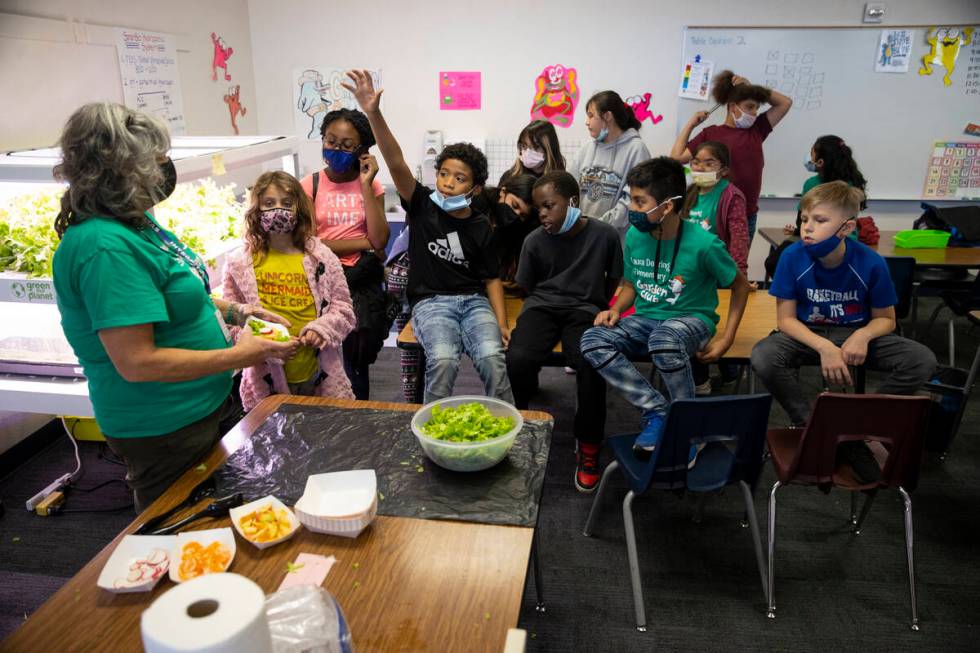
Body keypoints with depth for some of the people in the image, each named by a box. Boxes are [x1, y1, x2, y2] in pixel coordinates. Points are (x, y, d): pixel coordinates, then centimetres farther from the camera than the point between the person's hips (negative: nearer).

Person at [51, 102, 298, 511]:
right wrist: (238, 356, -24)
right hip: (165, 431, -10)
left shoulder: (136, 224, 3)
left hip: (196, 410, 10)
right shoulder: (106, 247, -28)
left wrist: (234, 311, 4)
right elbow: (137, 363, -30)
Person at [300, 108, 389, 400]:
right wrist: (364, 242, -7)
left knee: (354, 351, -8)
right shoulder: (310, 185, 3)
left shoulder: (371, 185, 6)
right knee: (345, 351, -9)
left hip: (362, 277, 1)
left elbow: (380, 240, -9)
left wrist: (365, 184, -9)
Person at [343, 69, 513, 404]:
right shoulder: (422, 205, 3)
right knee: (443, 360, -30)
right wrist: (373, 113, -26)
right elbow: (396, 163, -12)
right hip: (431, 302, -1)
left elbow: (492, 278, 9)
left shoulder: (481, 227, 7)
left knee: (492, 357, -26)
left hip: (473, 301, 2)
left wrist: (501, 323, -5)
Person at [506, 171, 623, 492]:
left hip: (585, 309, -1)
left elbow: (614, 279, 12)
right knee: (518, 359, -30)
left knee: (590, 365, -33)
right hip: (543, 305, 2)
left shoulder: (605, 234, -2)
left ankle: (588, 446, -9)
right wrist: (549, 303, 3)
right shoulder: (535, 240, 1)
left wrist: (600, 311, 6)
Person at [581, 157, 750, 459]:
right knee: (592, 341, -23)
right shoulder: (634, 236, -3)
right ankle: (658, 410, -13)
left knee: (663, 339, -41)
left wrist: (726, 339, -8)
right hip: (646, 319, 5)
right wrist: (615, 309, -7)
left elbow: (740, 285, -1)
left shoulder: (703, 244, -16)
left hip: (691, 320, -5)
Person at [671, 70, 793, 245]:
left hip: (748, 216, 5)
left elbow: (785, 103, 16)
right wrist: (691, 124, -2)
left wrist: (751, 87, 10)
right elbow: (677, 157, -7)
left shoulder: (756, 130, 12)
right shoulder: (711, 134, -1)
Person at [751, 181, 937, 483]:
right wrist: (824, 347, -29)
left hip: (857, 334, 1)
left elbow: (885, 319, -2)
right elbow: (786, 319, -13)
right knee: (763, 357, -32)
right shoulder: (792, 257, -17)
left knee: (922, 360, -22)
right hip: (809, 334, -1)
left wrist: (863, 335, -25)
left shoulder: (872, 263, -16)